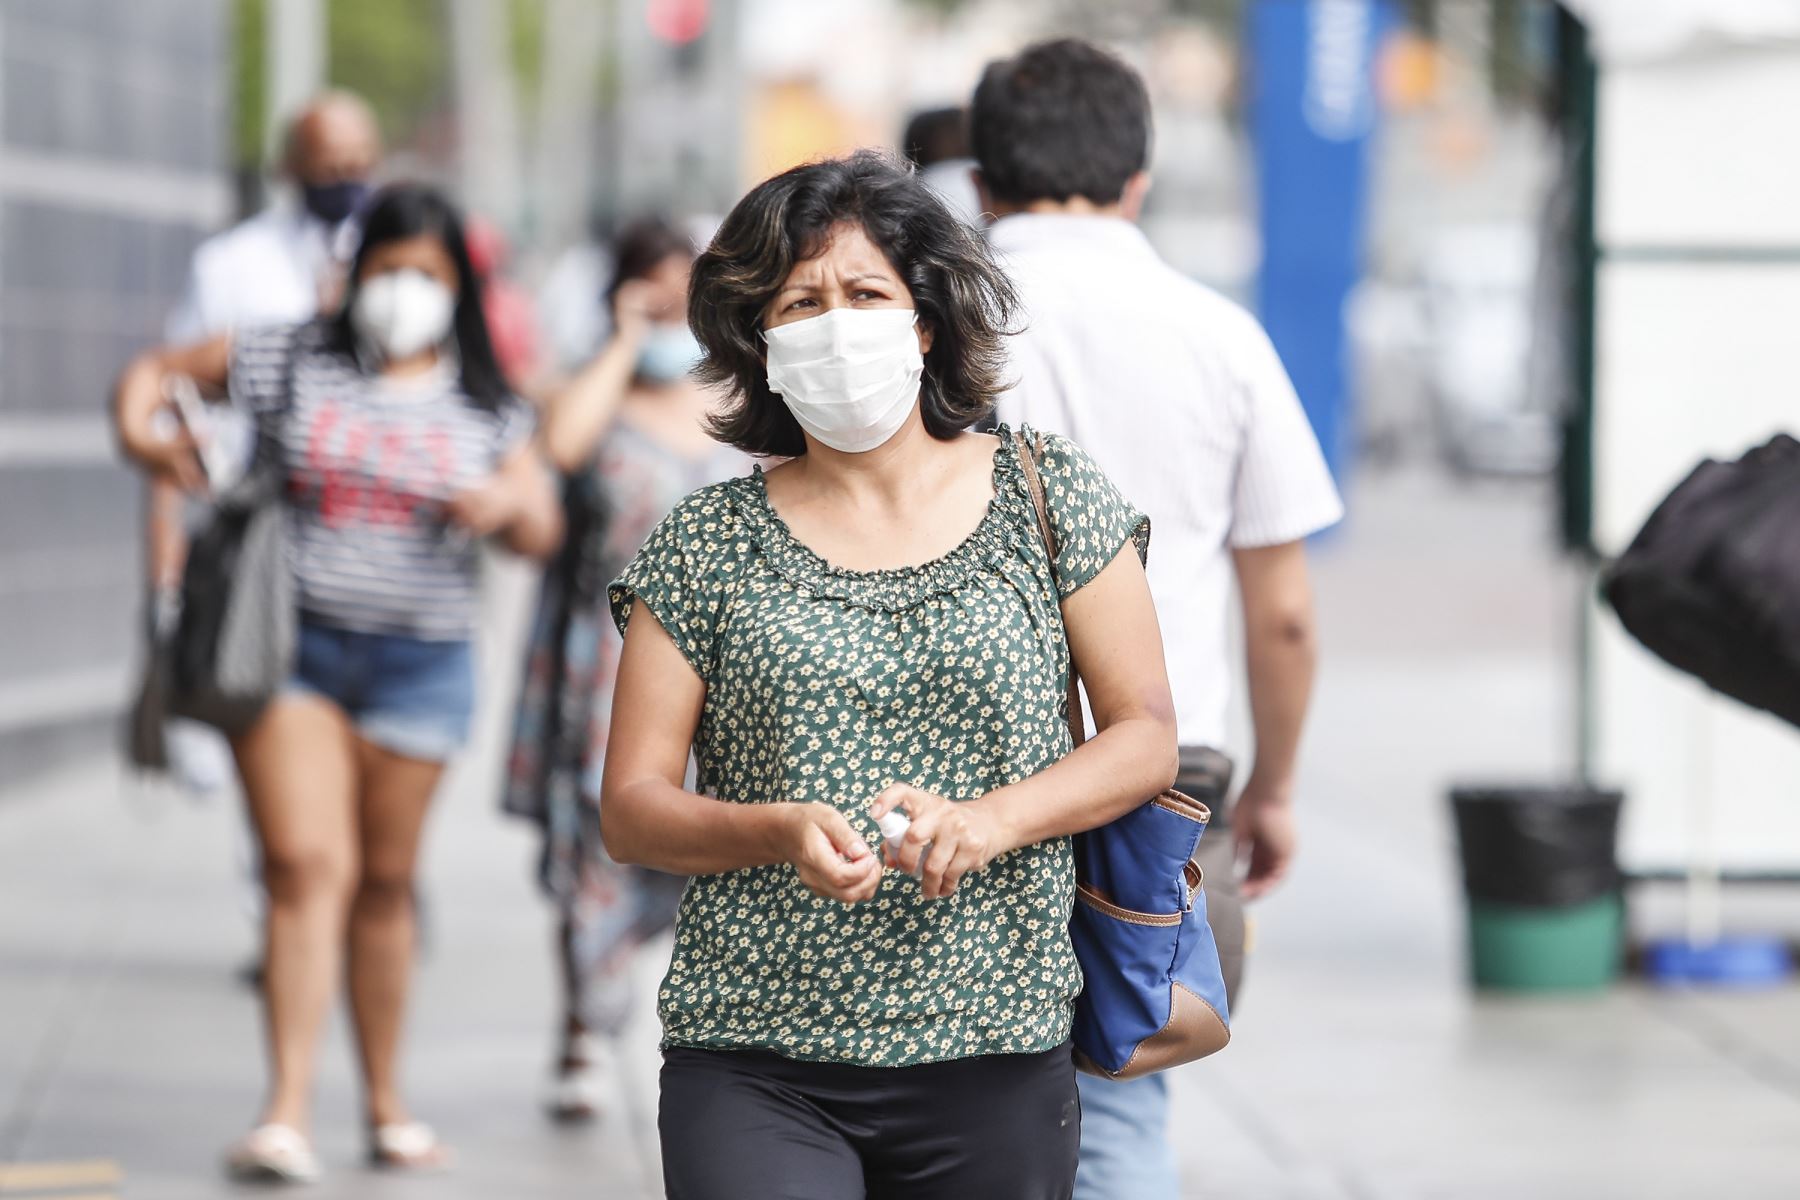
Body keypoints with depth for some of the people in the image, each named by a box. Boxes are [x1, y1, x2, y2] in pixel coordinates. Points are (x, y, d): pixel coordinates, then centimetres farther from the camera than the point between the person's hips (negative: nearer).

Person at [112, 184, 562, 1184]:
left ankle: (388, 1106, 22)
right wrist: (140, 430, -9)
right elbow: (156, 368, 11)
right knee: (306, 865, -12)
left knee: (385, 880, 9)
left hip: (419, 662, 2)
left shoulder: (486, 406, 7)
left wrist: (506, 503, -15)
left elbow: (544, 532, 7)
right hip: (289, 646, -2)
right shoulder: (291, 363, 2)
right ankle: (287, 1115, -16)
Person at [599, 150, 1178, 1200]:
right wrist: (782, 831, -16)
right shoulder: (707, 545, 4)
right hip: (755, 1066, -1)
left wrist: (993, 818, -11)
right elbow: (631, 809, 3)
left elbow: (1148, 738, 6)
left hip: (997, 1060, 1)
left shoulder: (1051, 498, 6)